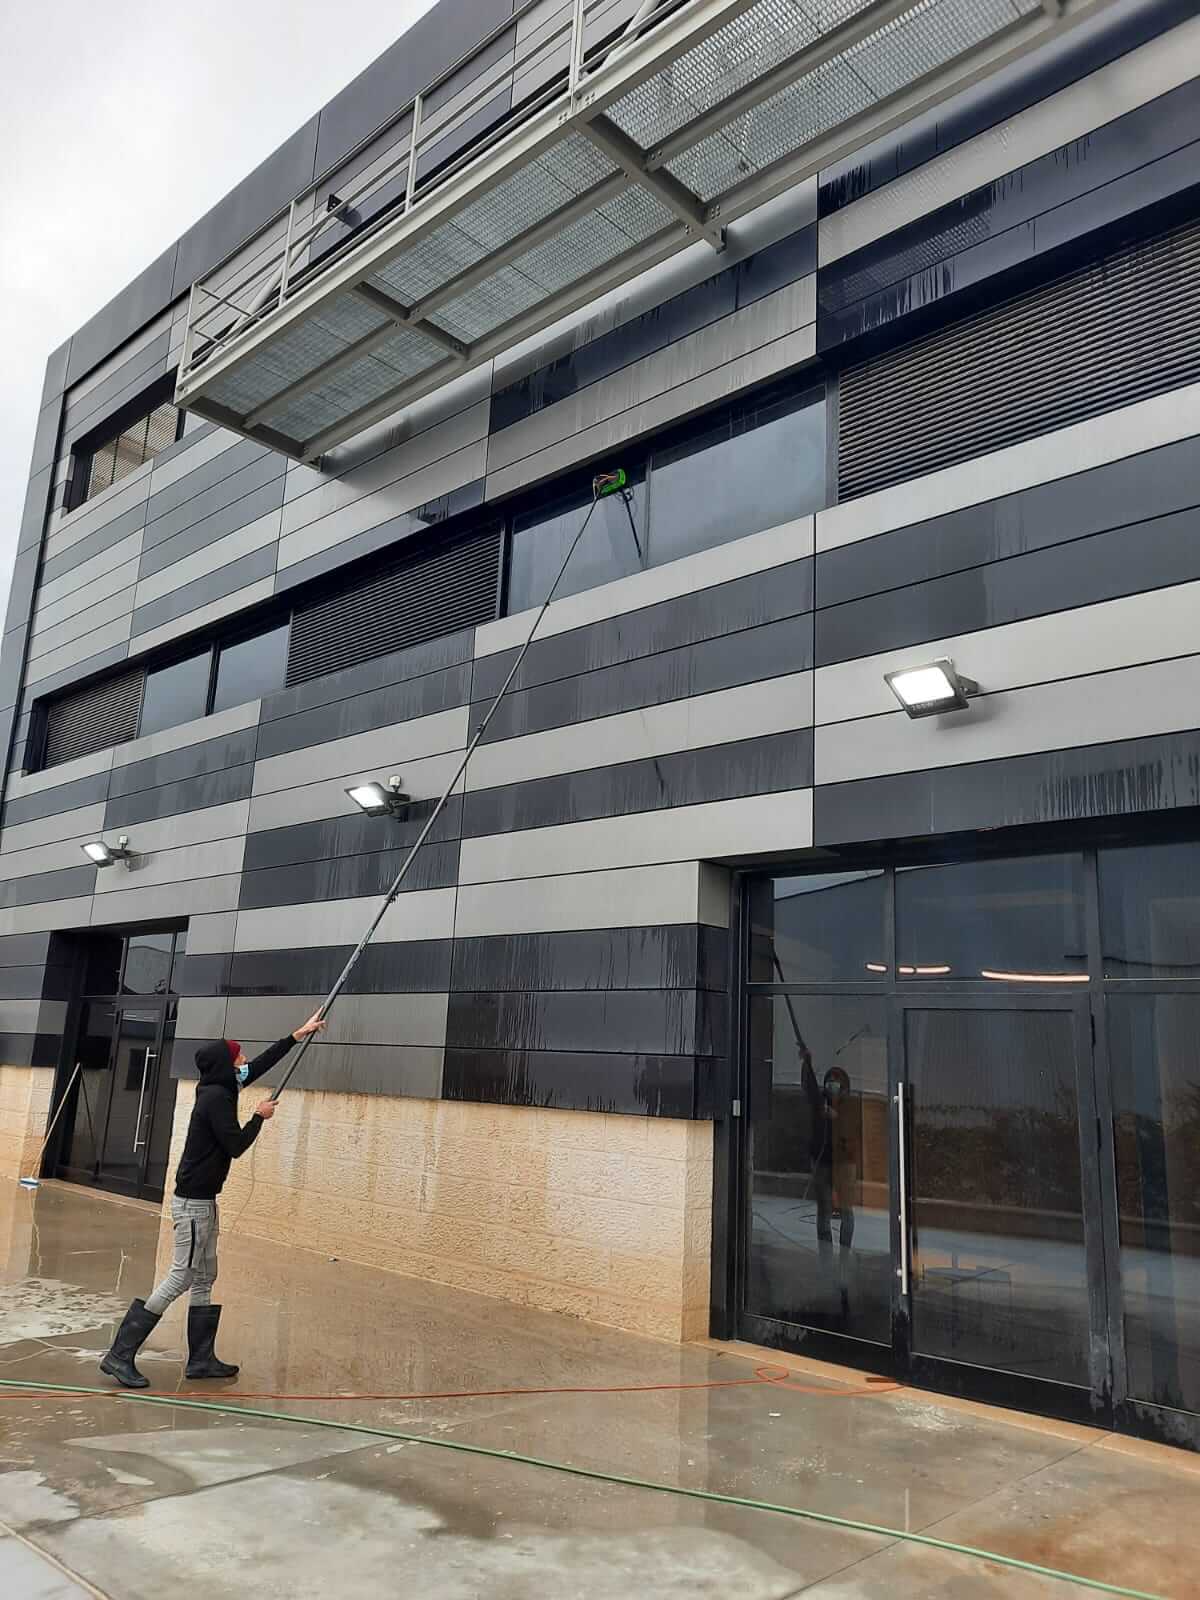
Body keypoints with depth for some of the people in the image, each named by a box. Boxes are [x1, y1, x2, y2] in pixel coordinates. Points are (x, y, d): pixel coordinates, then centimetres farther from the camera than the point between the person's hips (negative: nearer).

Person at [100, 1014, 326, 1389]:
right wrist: (260, 1116, -5)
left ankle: (201, 1359, 19)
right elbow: (236, 1146, -19)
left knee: (204, 1280, 13)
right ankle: (120, 1355, 0)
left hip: (202, 1201, 10)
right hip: (194, 1203, -10)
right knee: (179, 1279, -6)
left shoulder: (219, 1089, 8)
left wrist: (298, 1035, 21)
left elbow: (262, 1064, 17)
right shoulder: (217, 1098, -18)